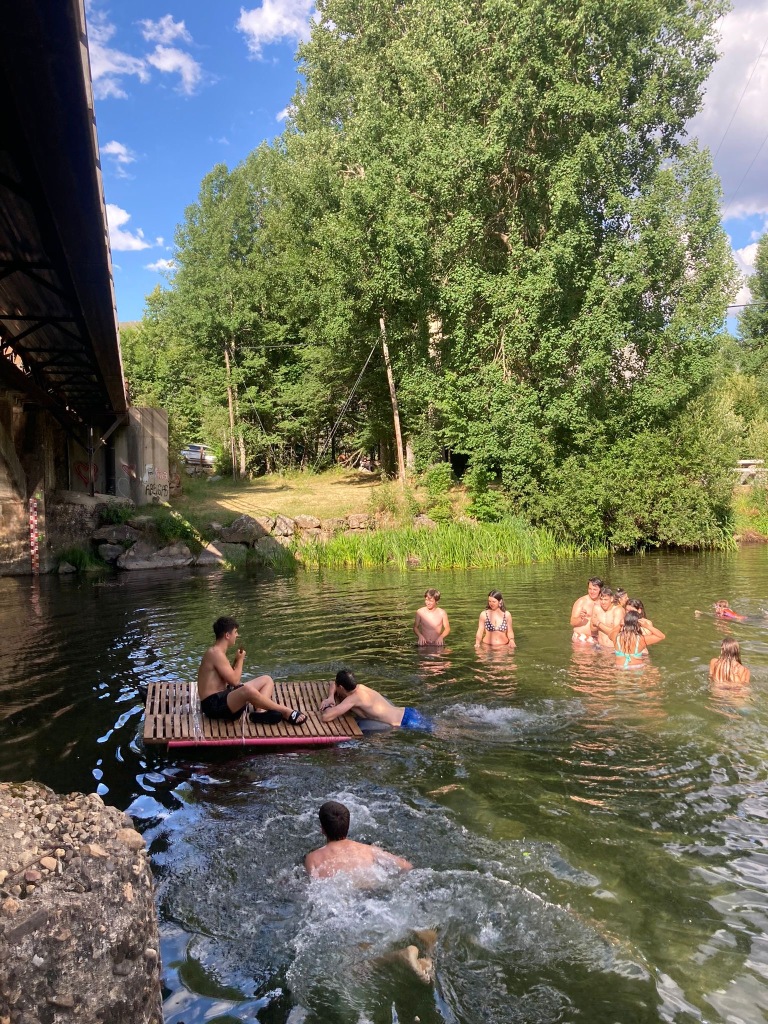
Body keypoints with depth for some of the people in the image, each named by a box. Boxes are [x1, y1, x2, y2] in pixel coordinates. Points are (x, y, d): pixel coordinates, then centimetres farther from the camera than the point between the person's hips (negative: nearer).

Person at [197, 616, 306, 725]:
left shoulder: (217, 652, 15)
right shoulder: (216, 653, -16)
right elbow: (234, 681, -18)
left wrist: (236, 661, 6)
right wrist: (240, 660, -3)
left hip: (224, 696, 11)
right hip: (214, 704, -11)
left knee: (267, 680, 8)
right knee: (247, 689, -40)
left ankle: (261, 712, -22)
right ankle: (286, 712, -23)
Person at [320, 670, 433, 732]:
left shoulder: (353, 698, -19)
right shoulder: (359, 687, 5)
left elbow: (325, 717, -27)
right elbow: (333, 684, 25)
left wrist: (329, 708, -5)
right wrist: (330, 698, 5)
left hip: (410, 723, -9)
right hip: (408, 713, 9)